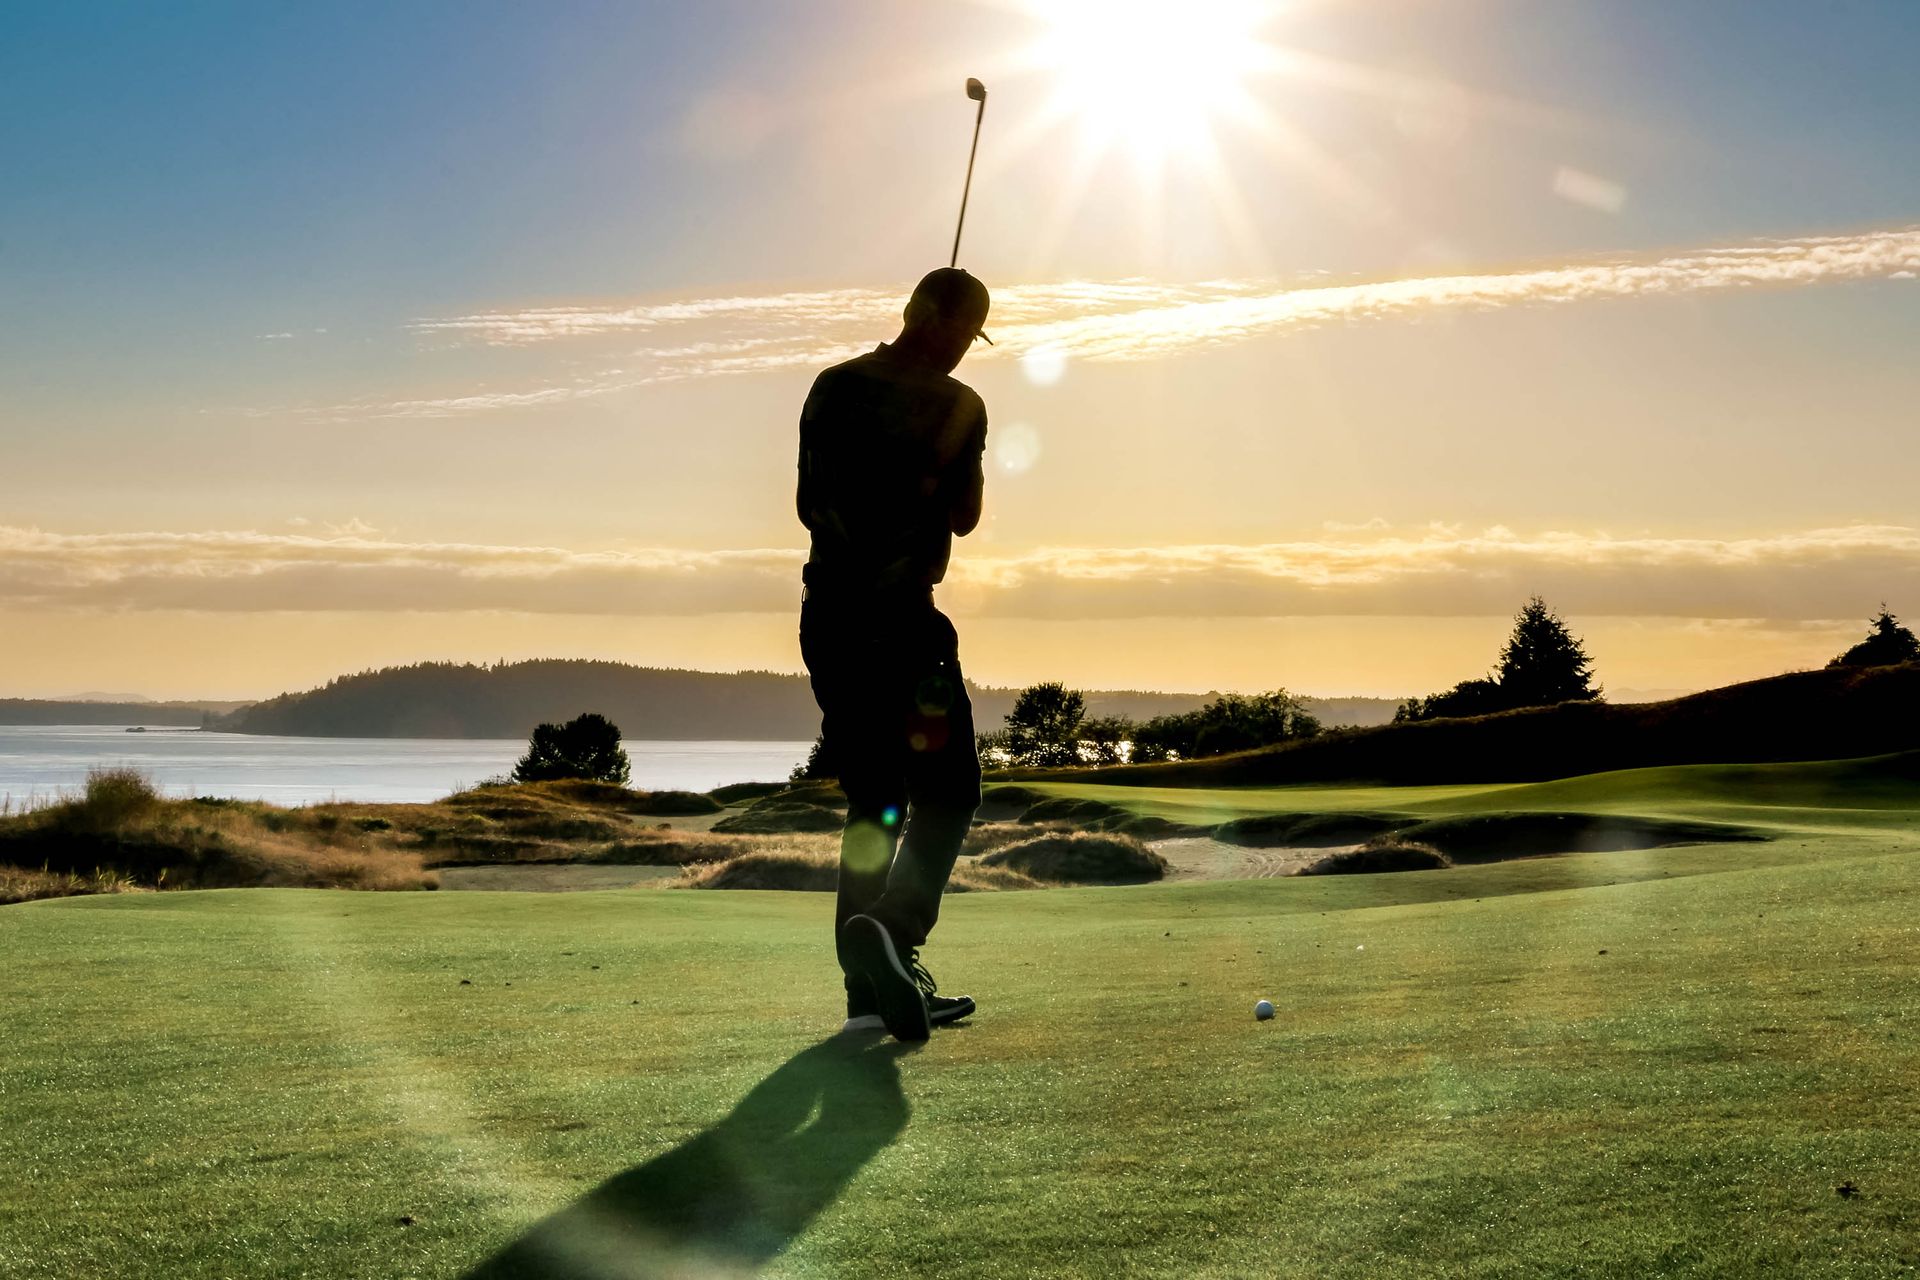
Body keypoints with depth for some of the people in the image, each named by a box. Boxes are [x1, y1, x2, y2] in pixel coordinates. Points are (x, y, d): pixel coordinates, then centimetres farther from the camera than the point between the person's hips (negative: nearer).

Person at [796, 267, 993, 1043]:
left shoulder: (832, 388, 7)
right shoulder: (955, 406, -7)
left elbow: (809, 506, 13)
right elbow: (964, 517, 2)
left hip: (826, 613, 6)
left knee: (872, 798, 12)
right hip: (901, 618, -5)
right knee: (948, 791, 3)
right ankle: (897, 931, -22)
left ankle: (871, 992, 10)